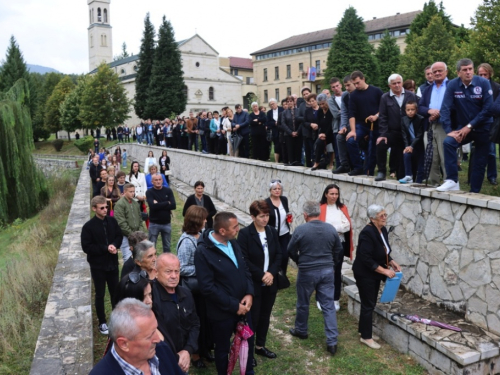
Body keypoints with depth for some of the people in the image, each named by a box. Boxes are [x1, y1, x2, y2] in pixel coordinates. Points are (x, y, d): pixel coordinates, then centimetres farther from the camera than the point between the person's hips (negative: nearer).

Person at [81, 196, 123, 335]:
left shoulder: (112, 221, -3)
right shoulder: (88, 226, -15)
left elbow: (119, 236, 7)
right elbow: (86, 247, -15)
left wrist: (114, 245, -14)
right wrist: (105, 248, -21)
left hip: (112, 263, 4)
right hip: (97, 265, -3)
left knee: (115, 292, 16)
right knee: (100, 294, 10)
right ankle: (102, 323, 24)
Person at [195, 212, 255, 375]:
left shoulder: (233, 244, 1)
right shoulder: (203, 252, -20)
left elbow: (245, 270, 8)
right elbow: (208, 288, -22)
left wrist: (249, 294, -9)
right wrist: (234, 305, -19)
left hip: (243, 307, 6)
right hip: (222, 312, -6)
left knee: (248, 342, 22)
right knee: (223, 349, 16)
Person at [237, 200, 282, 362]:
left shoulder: (272, 231, 3)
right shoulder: (245, 233, -14)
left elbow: (278, 255, 3)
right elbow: (244, 260, -17)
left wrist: (271, 273, -13)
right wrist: (261, 275, -18)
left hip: (270, 283, 5)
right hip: (253, 284, -5)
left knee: (265, 316, 17)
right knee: (252, 317, 5)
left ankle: (260, 346, 34)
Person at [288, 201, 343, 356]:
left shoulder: (300, 229, -14)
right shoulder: (331, 229, -2)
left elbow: (291, 251, -4)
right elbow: (339, 250, 6)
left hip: (307, 272, -3)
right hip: (327, 271, 3)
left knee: (303, 304, 17)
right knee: (329, 306, 6)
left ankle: (301, 331, 34)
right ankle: (332, 341, 6)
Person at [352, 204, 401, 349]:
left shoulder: (383, 230, 3)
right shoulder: (367, 233, -25)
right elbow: (366, 258, -27)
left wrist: (392, 262, -1)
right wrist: (384, 270, -26)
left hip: (375, 274, 9)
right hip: (365, 274, -9)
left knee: (370, 303, 17)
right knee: (368, 305, -1)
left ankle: (363, 329, 32)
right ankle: (366, 337, 12)